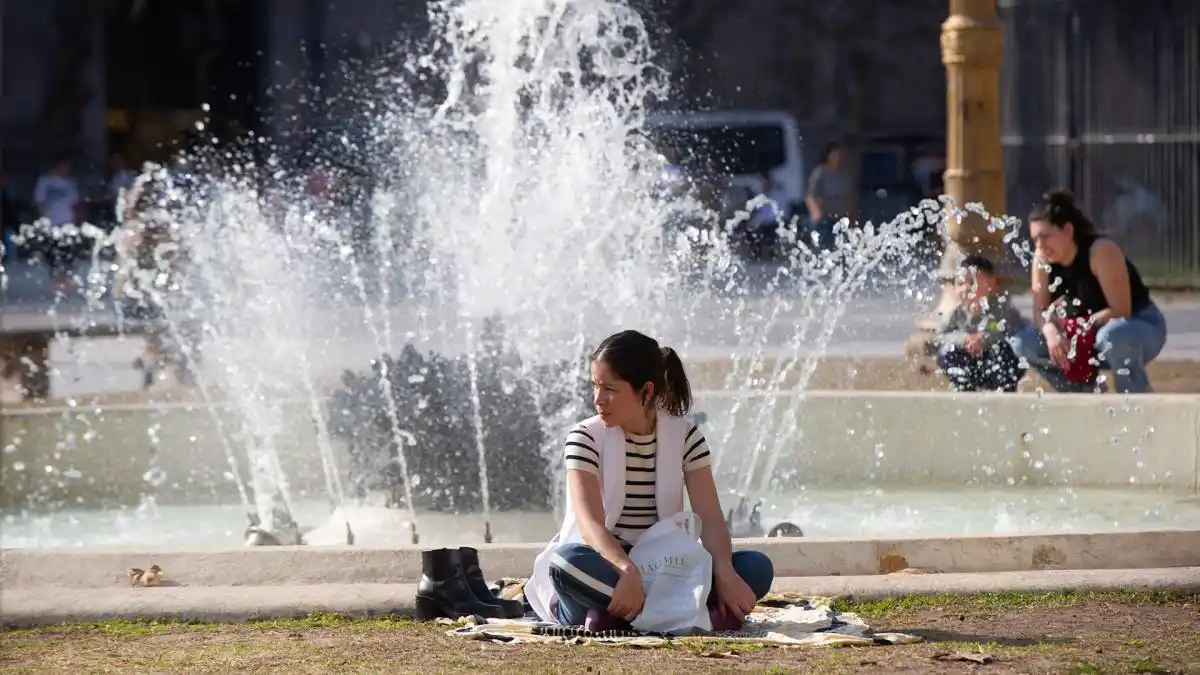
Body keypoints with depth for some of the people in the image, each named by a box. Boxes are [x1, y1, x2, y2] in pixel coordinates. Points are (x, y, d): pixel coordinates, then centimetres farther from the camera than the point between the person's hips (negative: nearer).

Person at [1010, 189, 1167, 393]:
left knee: (1113, 336, -42)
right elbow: (1040, 312, -8)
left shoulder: (1101, 251, -26)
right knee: (1024, 343, -9)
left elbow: (1121, 311, -28)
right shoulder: (1043, 258, -8)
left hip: (1141, 326, -7)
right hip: (1089, 334, 7)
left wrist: (1077, 326, -29)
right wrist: (1051, 333, -30)